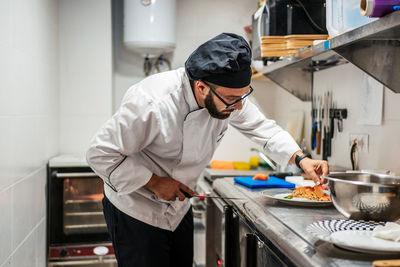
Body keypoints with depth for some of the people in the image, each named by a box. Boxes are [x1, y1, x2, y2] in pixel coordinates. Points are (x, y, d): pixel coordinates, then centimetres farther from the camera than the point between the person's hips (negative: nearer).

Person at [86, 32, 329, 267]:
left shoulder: (228, 93, -14)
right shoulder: (152, 104, -35)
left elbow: (260, 126, 2)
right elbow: (101, 154, -26)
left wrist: (301, 159, -9)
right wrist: (154, 182, -26)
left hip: (179, 207, 7)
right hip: (136, 212, -6)